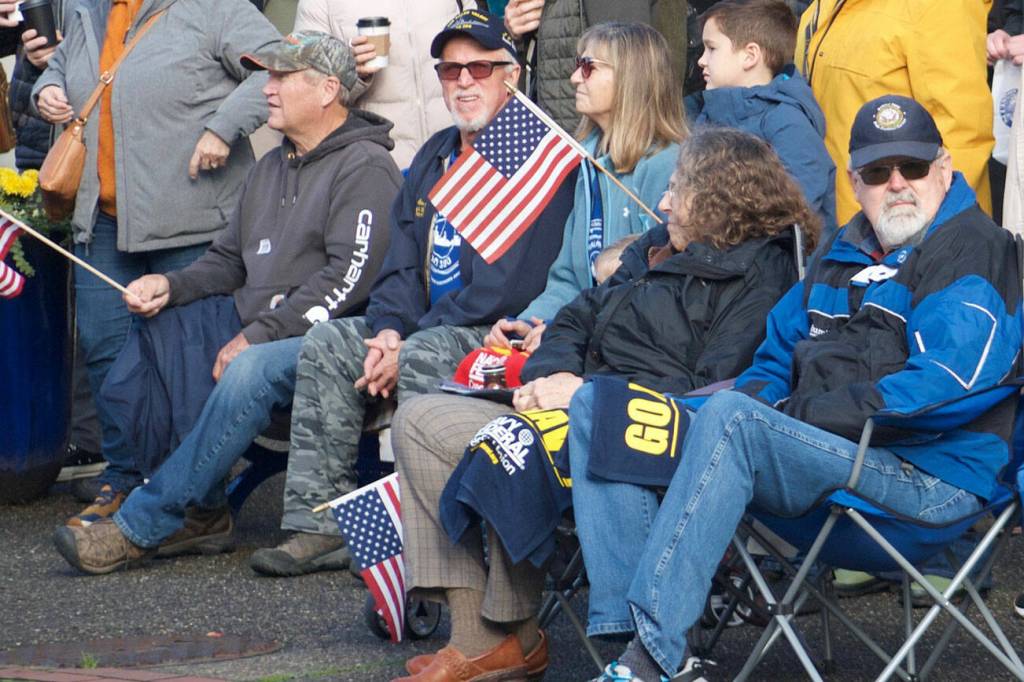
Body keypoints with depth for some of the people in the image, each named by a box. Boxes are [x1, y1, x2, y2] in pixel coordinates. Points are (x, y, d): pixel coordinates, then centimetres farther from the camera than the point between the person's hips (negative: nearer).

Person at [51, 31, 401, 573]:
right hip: (252, 325, 9)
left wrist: (256, 337, -20)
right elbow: (230, 260, 23)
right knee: (156, 334, -11)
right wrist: (171, 285, 1)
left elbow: (349, 279, -18)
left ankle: (138, 527, -31)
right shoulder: (271, 168, 22)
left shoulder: (365, 167, -7)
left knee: (252, 371, -36)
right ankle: (202, 513, -14)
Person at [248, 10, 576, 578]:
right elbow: (402, 261, 16)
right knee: (326, 345, -6)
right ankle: (319, 525, -10)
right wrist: (389, 329, -6)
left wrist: (409, 343, -18)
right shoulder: (435, 157, 17)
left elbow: (507, 286, -20)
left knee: (424, 357, -34)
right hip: (425, 328, 9)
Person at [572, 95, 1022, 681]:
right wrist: (761, 400, 2)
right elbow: (779, 352, 28)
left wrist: (798, 414, -14)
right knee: (597, 407, 1)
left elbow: (944, 386, -18)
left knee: (731, 417, -35)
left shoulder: (976, 249, -5)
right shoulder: (846, 252, 22)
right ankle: (631, 624, -18)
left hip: (923, 474, -9)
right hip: (818, 447, 9)